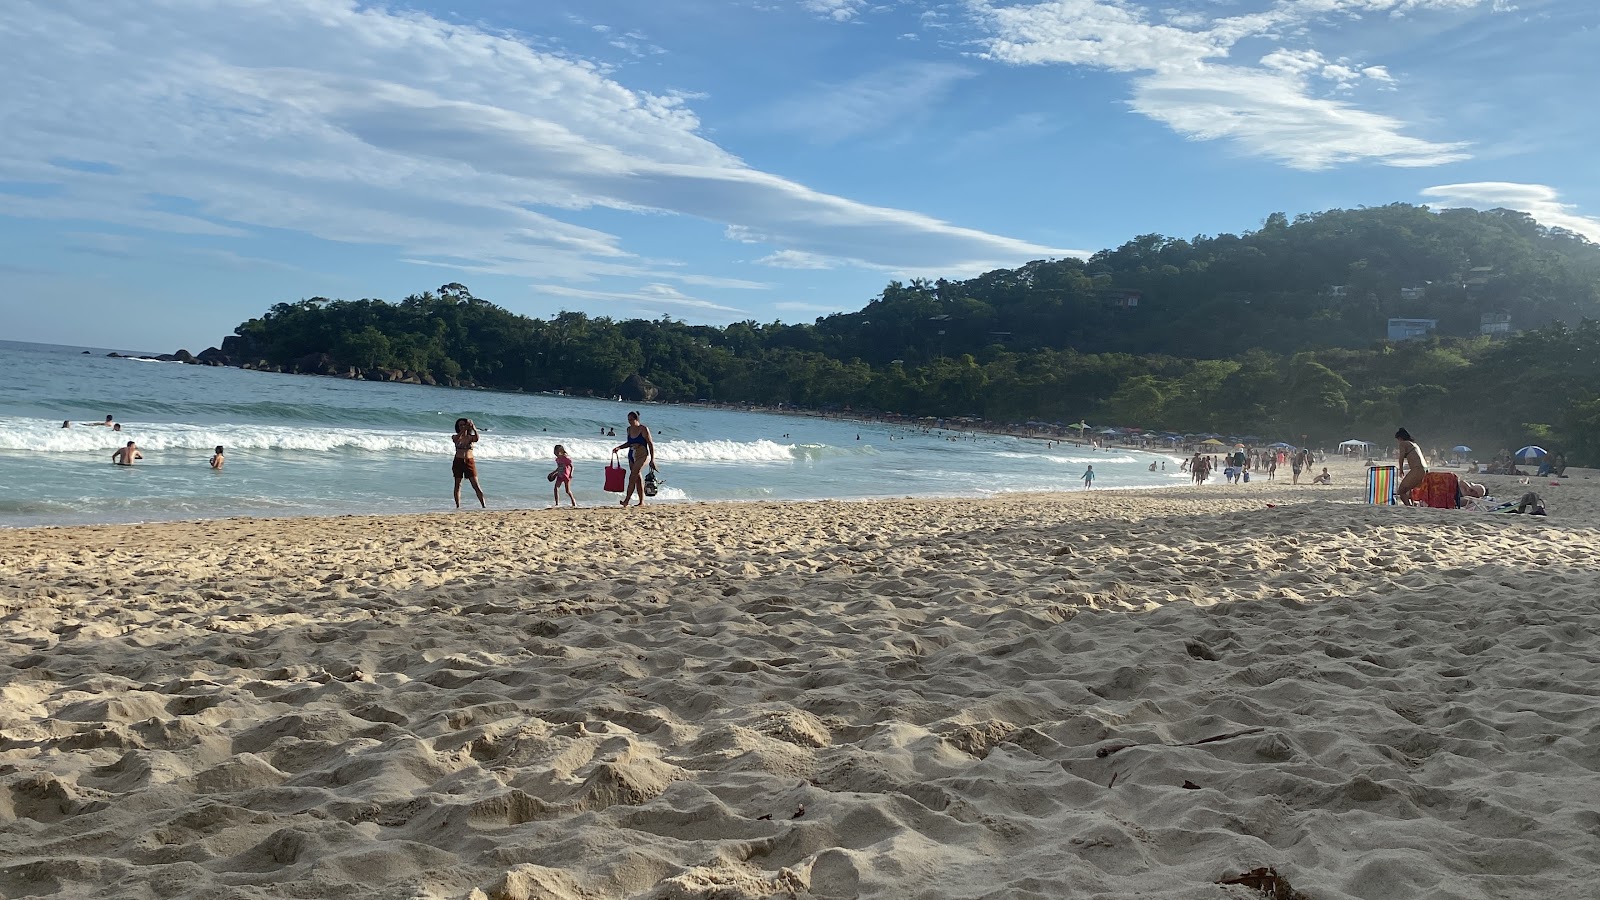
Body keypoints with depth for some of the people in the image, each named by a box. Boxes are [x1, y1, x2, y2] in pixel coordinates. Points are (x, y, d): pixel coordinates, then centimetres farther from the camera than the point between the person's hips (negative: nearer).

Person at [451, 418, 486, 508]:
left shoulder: (471, 437, 5)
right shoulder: (455, 437, 5)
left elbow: (476, 439, -19)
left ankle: (484, 505, -5)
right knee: (458, 485, 3)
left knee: (476, 485, -4)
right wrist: (464, 429, -33)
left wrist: (474, 429, -36)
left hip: (469, 462, -1)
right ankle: (458, 506, 8)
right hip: (458, 462, 1)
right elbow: (456, 439, -20)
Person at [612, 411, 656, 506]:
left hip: (642, 456, -7)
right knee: (637, 479, 8)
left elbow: (651, 444, -9)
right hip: (631, 456, 7)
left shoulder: (643, 429, -10)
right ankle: (642, 501, 14)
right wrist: (618, 448, 8)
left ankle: (626, 500, -21)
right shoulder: (629, 429, 9)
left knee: (632, 477, -17)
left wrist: (652, 460, -12)